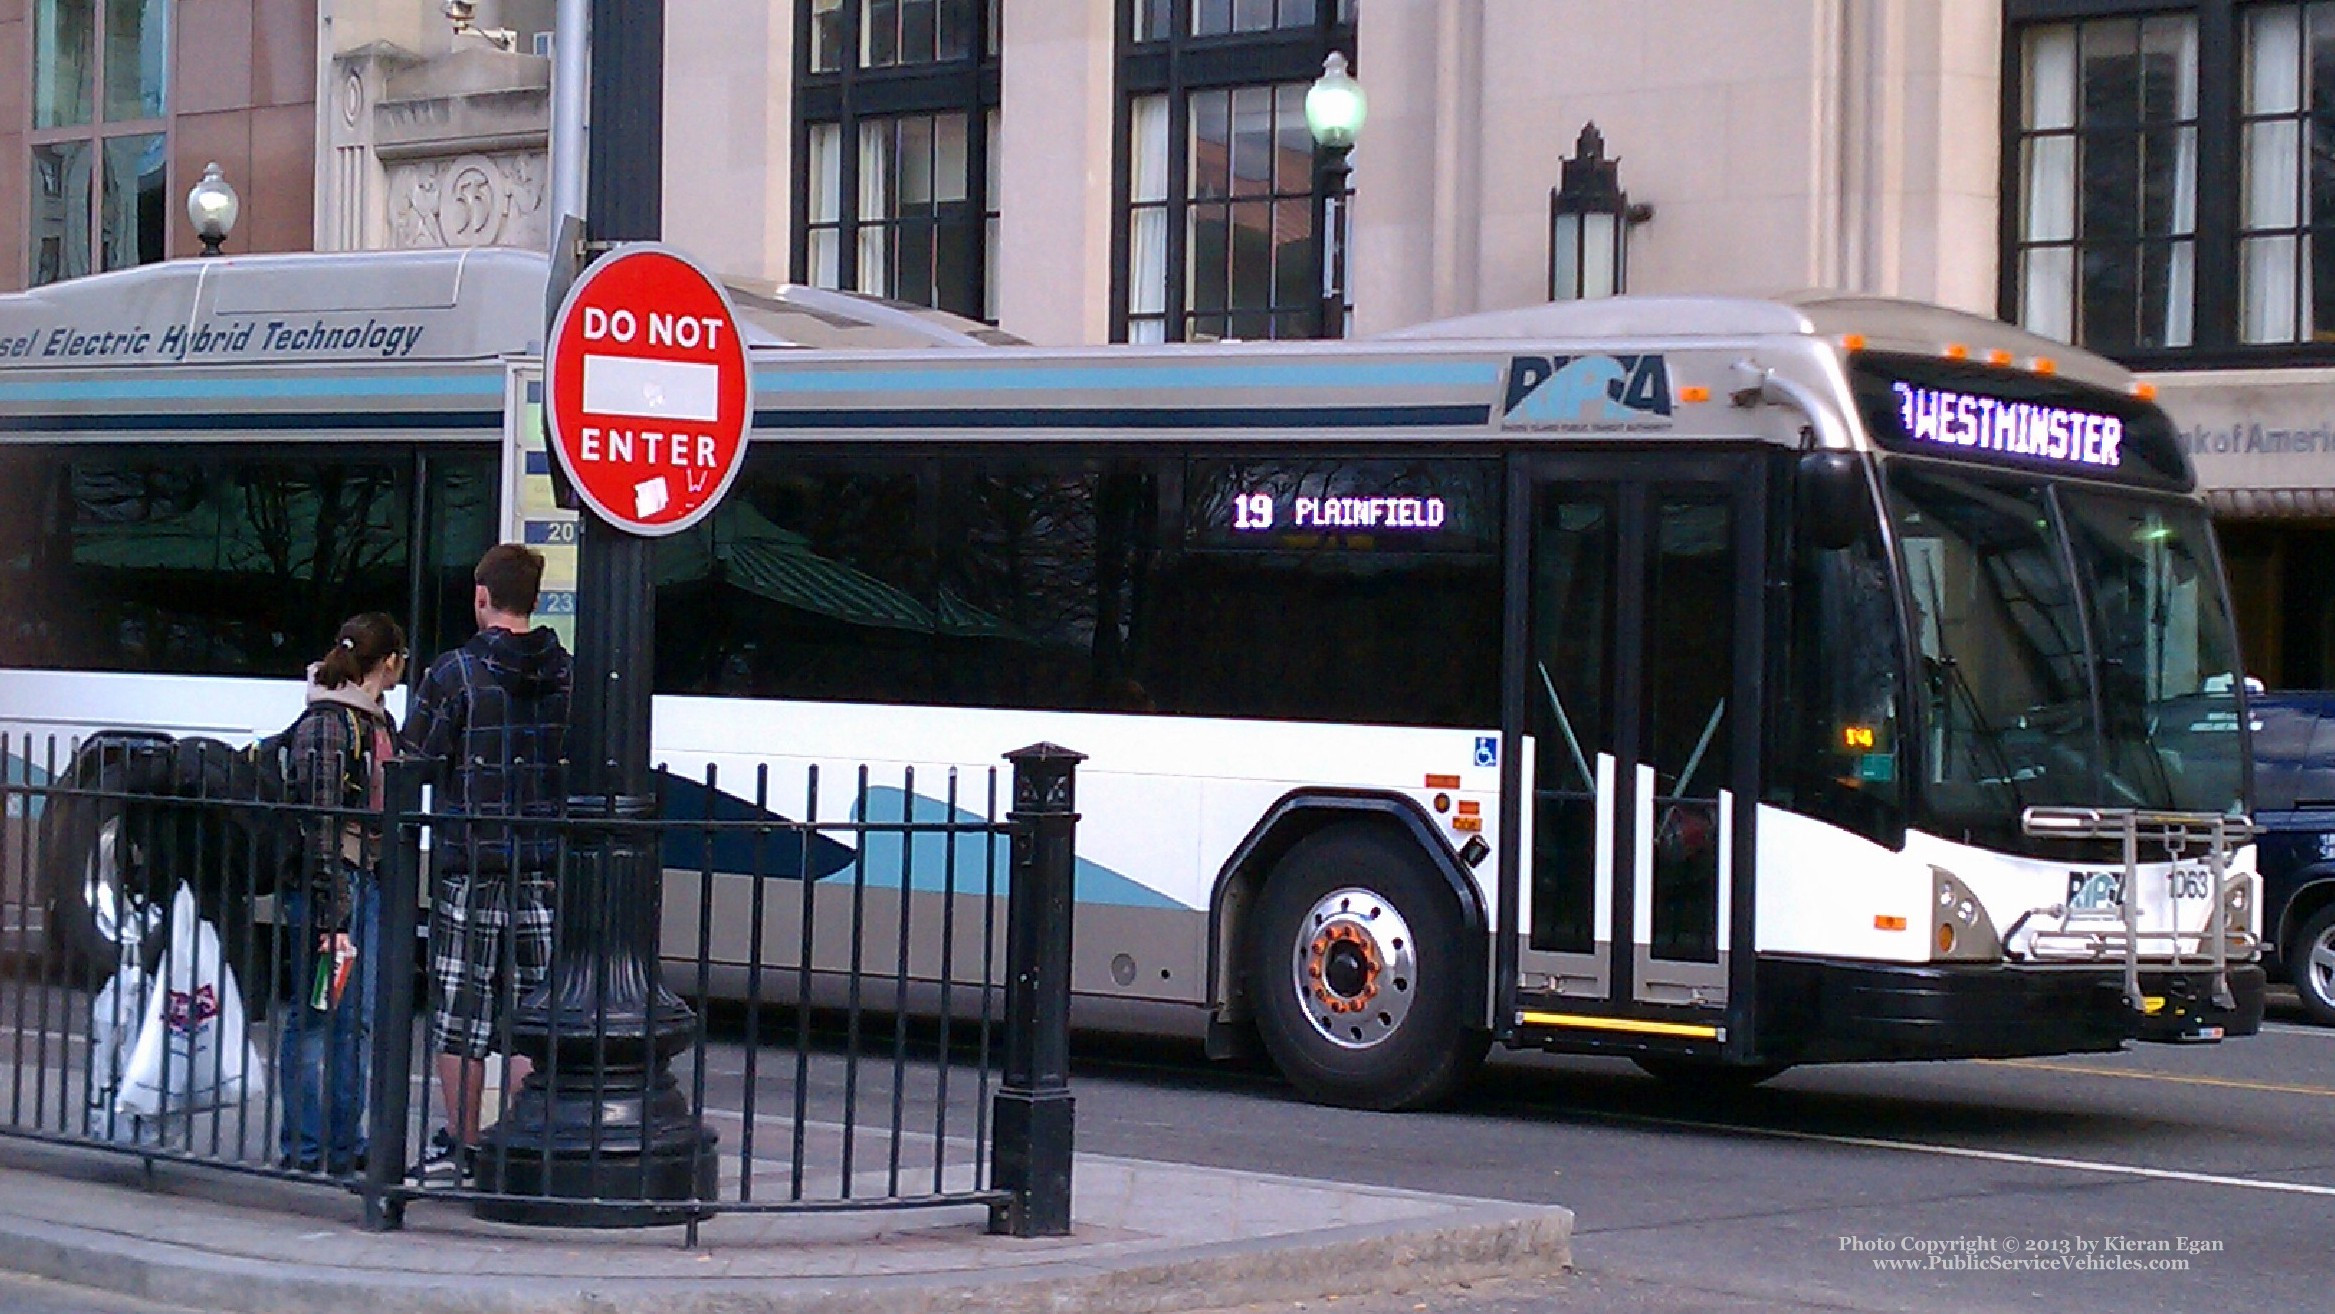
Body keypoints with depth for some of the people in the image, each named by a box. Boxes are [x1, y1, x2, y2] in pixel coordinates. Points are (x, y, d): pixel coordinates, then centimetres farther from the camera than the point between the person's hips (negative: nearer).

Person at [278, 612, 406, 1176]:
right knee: (315, 1017, -1)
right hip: (329, 881, -9)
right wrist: (330, 914, -20)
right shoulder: (325, 725, -14)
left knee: (358, 1018, 11)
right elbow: (318, 825, -18)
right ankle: (305, 1149, 6)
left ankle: (344, 1144, 19)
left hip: (370, 879, 9)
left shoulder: (377, 720, 13)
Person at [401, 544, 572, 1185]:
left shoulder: (455, 674, -6)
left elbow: (415, 767, -8)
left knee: (460, 1013, 5)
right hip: (546, 868, 3)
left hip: (468, 867, -3)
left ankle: (459, 1148, 9)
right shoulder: (570, 676, 5)